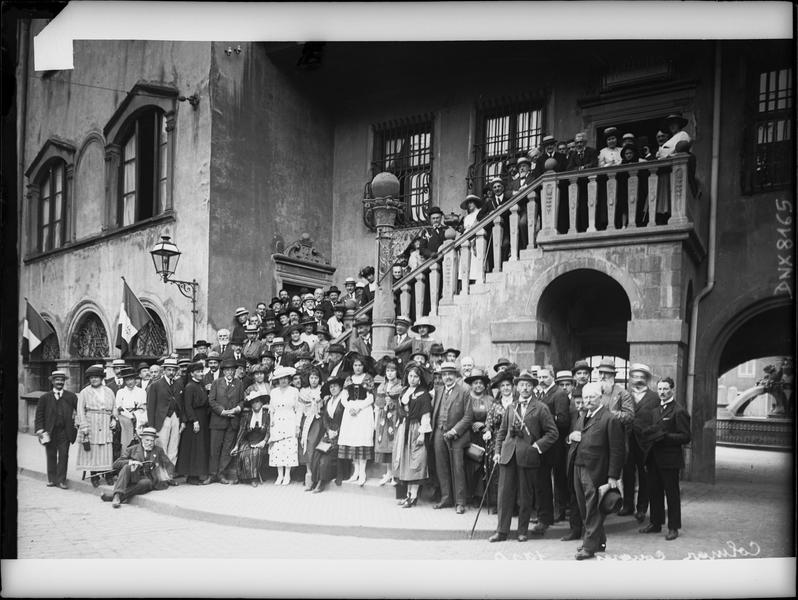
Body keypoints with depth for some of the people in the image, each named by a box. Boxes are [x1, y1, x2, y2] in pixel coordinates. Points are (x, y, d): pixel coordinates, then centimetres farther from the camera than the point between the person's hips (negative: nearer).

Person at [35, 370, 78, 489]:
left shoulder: (71, 396, 4)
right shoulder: (45, 397, 5)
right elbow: (39, 415, 4)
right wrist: (40, 429, -5)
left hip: (65, 432, 0)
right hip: (50, 432, 1)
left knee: (63, 455, -1)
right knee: (51, 456, 8)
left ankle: (61, 480, 5)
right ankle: (52, 479, 19)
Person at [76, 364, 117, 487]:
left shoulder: (109, 392, 14)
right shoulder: (84, 392, 5)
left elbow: (114, 409, 18)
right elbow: (81, 411, 0)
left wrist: (113, 421, 1)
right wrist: (84, 429, -8)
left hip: (106, 427, 2)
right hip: (90, 425, -2)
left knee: (107, 451, -2)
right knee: (91, 450, -2)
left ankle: (109, 475, 8)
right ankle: (94, 476, 8)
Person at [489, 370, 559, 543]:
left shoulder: (540, 408, 1)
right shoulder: (510, 408, 14)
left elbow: (552, 432, -1)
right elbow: (502, 432, 16)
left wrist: (538, 446, -10)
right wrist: (497, 451, 6)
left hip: (527, 456, -3)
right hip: (508, 455, 3)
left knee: (525, 496, 6)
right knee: (505, 493, 2)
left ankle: (523, 531, 19)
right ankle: (502, 531, 9)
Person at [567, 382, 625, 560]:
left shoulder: (610, 419, -11)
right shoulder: (584, 417, 17)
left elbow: (616, 450, -13)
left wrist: (613, 476, -16)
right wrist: (571, 437, 1)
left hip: (594, 471, -8)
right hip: (578, 468, 8)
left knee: (592, 511, 0)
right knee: (585, 509, 15)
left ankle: (590, 546, 10)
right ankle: (599, 541, 30)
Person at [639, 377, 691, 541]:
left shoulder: (679, 411, -9)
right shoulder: (655, 410, 14)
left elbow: (685, 437, -14)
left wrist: (665, 436, -22)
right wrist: (649, 433, 3)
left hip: (670, 459, -7)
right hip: (654, 458, 7)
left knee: (672, 493, 4)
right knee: (654, 492, 13)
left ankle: (673, 527, 13)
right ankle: (656, 523, 24)